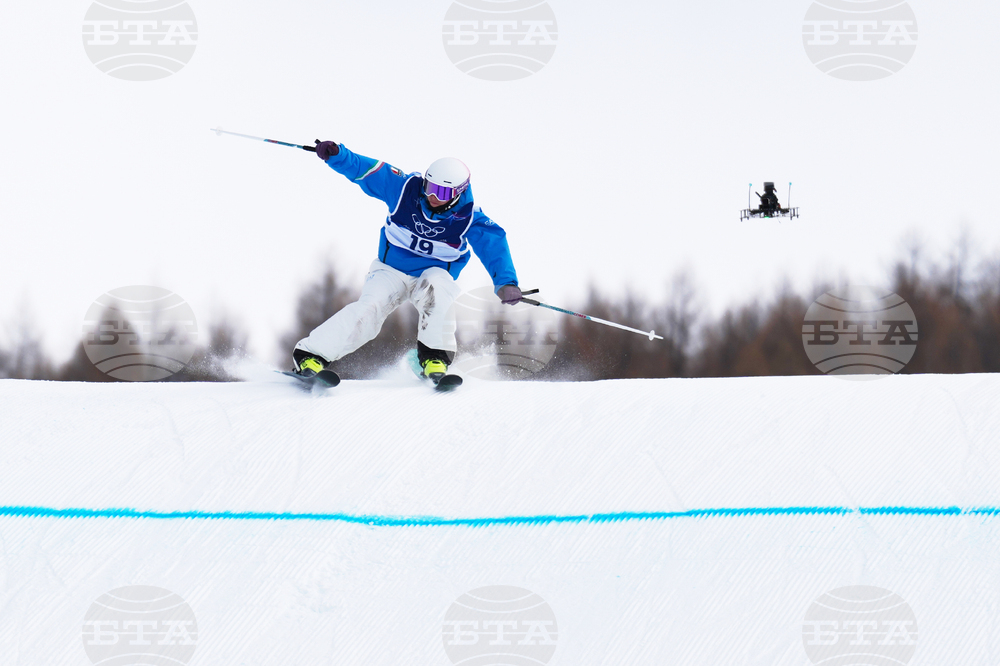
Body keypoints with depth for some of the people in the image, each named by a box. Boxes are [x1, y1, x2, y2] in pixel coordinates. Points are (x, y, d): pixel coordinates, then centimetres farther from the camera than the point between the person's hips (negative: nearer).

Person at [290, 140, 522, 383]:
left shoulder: (468, 217, -19)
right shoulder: (405, 187, -16)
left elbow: (494, 244, -27)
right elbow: (363, 169, -12)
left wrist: (506, 282, -42)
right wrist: (336, 155, -28)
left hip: (434, 273, 0)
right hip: (391, 270, 0)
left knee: (437, 289, -36)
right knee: (369, 309, -23)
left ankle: (435, 354, -25)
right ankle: (311, 353, -21)